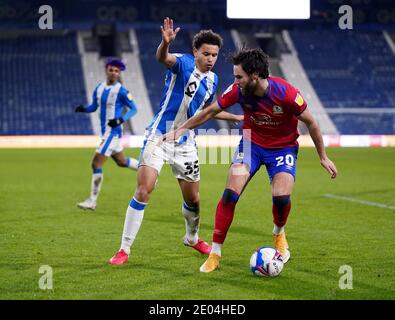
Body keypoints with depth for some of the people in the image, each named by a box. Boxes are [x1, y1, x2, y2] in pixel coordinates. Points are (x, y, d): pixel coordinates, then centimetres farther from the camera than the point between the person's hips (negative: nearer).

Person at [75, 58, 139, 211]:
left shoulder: (121, 91, -12)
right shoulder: (99, 88, 8)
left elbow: (134, 109, -8)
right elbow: (94, 106, 18)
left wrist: (121, 120, -23)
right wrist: (83, 109, -3)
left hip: (113, 132, -8)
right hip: (105, 131, 8)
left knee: (96, 164, -10)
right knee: (121, 161, 22)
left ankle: (92, 201, -5)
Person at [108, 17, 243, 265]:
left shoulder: (212, 80, 7)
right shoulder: (184, 63, -12)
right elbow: (162, 58, -37)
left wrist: (237, 118, 26)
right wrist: (166, 43, -59)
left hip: (186, 144, 6)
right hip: (159, 137, -5)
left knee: (193, 200, 13)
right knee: (144, 191, -16)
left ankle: (192, 238, 42)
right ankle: (124, 249, -8)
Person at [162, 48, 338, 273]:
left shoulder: (286, 93, -28)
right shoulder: (238, 90, -19)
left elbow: (310, 123, -13)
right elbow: (211, 111, -2)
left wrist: (323, 157, -5)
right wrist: (181, 129, 0)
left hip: (283, 147, -2)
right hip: (251, 143, 2)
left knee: (282, 197, -22)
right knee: (230, 194, -15)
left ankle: (279, 233, 15)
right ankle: (215, 254, -5)